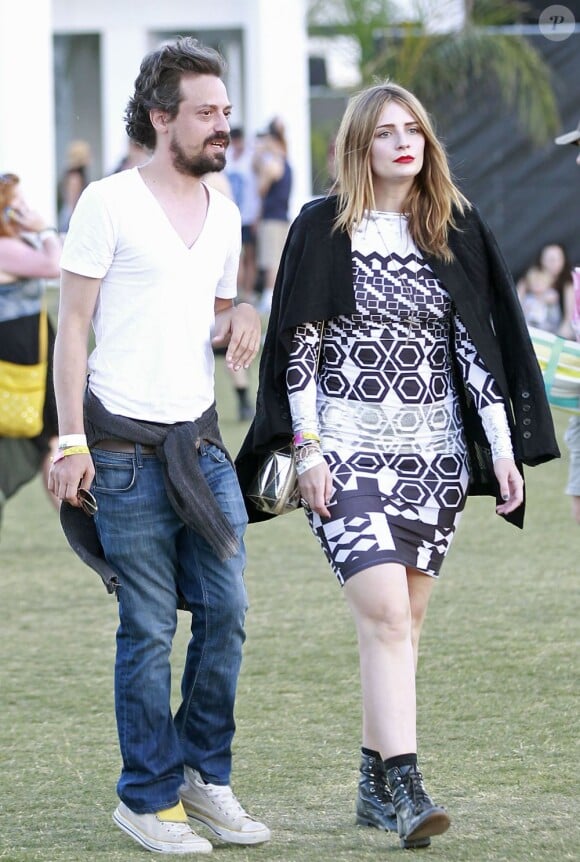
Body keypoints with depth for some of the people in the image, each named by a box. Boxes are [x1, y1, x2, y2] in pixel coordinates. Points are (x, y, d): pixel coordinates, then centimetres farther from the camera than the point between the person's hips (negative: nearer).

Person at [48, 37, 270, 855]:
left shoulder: (224, 213, 13)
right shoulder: (109, 203, -6)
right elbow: (72, 325, -6)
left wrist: (239, 319, -1)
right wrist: (71, 441, -12)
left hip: (201, 440, 6)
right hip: (126, 444, -6)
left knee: (226, 609, 2)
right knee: (149, 628, -1)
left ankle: (205, 771, 17)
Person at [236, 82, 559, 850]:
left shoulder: (458, 231, 7)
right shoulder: (324, 229, -1)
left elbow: (481, 344, 7)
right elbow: (298, 344, -1)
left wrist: (504, 447, 1)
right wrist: (307, 448, -8)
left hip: (435, 451, 4)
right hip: (349, 449, -4)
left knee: (403, 621, 7)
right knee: (385, 612, -16)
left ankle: (377, 781, 17)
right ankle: (405, 787, -21)